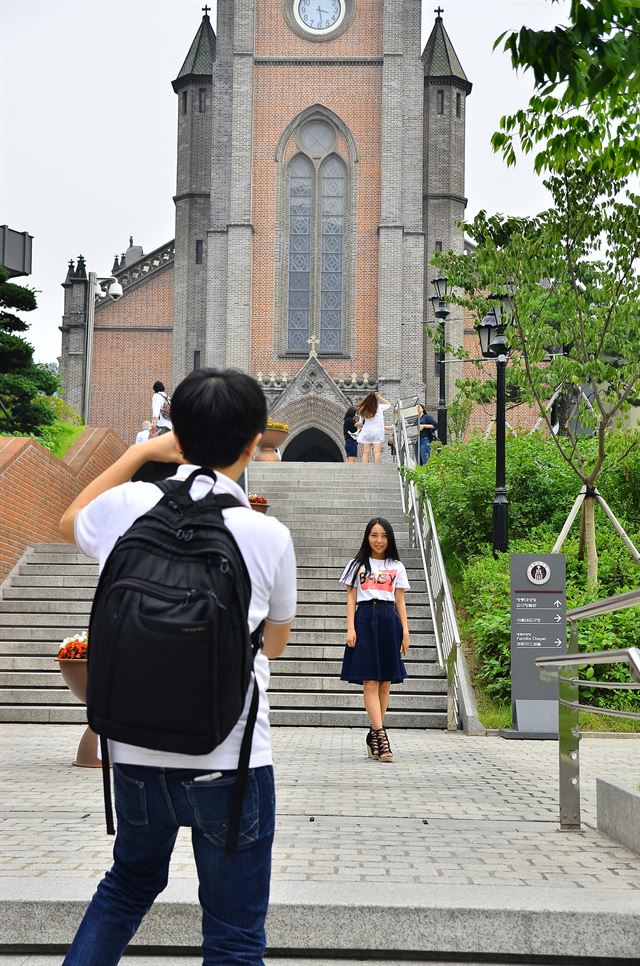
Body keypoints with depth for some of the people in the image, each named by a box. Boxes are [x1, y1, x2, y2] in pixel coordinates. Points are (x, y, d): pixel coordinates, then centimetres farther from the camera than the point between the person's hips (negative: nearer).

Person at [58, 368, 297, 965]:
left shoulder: (126, 507, -6)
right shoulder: (269, 536, -12)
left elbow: (69, 524, 20)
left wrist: (140, 453, 20)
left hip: (136, 754, 4)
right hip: (230, 762, -3)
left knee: (128, 885, 30)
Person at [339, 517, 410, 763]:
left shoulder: (396, 567, 13)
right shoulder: (357, 565, 10)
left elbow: (400, 602, 12)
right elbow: (351, 599, 6)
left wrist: (405, 631, 4)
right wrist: (350, 629, -5)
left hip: (388, 621, 2)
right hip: (365, 620, -2)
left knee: (385, 682, 1)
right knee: (370, 682, -10)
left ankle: (373, 734, 10)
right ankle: (380, 735, -16)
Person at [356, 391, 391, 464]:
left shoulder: (364, 409, -3)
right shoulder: (380, 407, -5)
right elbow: (388, 404, 12)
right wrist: (380, 398, 5)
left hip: (366, 431, 2)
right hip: (377, 432, -2)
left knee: (366, 452, -1)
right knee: (376, 452, -7)